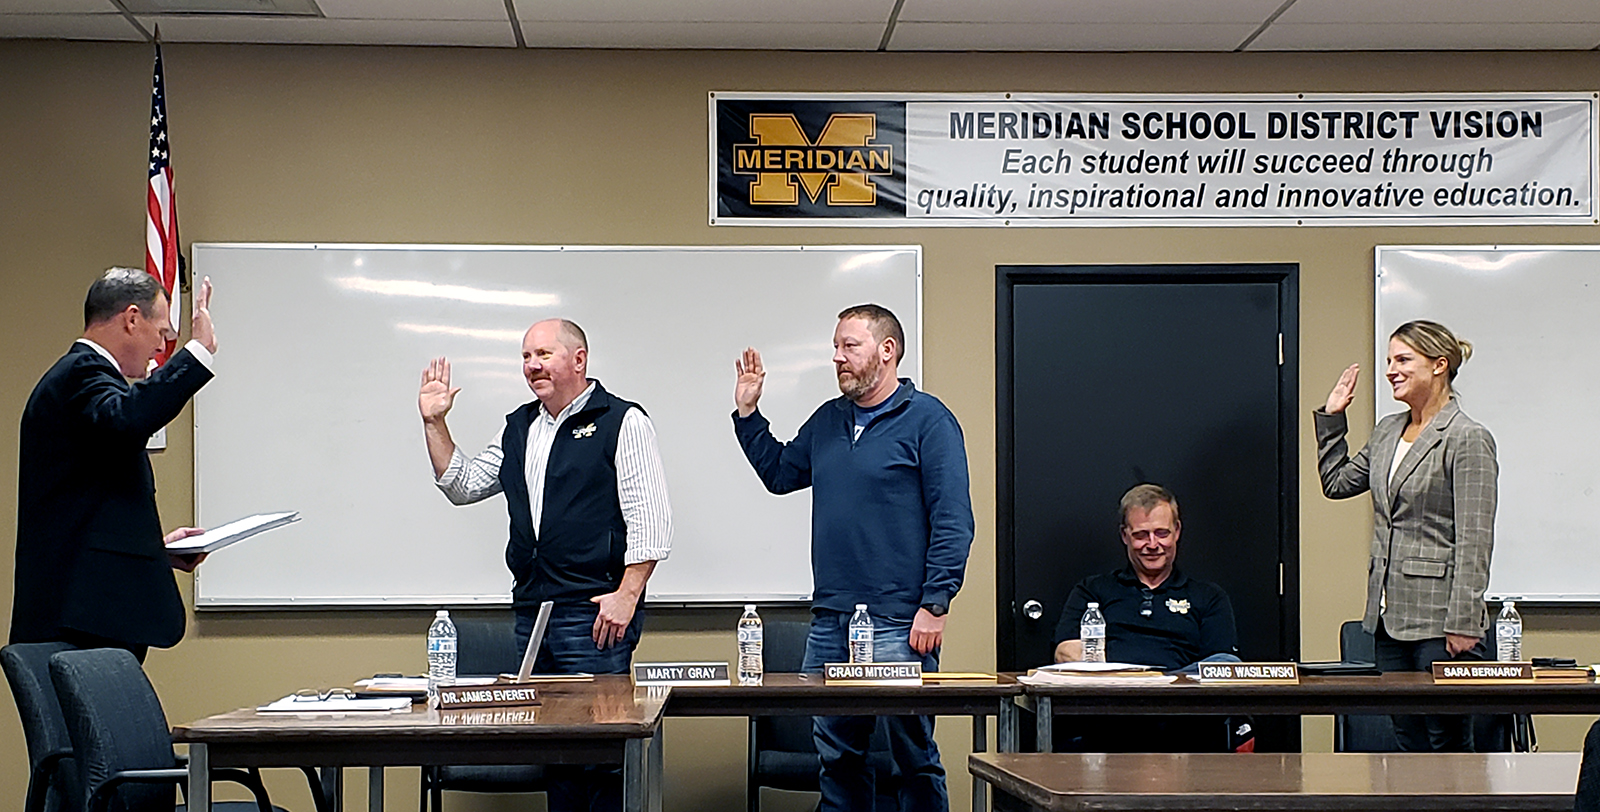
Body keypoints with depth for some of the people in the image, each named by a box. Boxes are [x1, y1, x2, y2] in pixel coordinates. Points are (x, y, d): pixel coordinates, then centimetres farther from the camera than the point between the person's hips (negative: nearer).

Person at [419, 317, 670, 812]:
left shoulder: (621, 422, -4)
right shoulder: (519, 428, 17)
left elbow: (649, 519, -10)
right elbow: (462, 486, 23)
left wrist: (626, 595, -17)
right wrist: (434, 423, 12)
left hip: (595, 615, -7)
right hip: (531, 614, 7)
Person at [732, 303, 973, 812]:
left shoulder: (927, 420, -5)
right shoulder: (827, 421, 16)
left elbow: (953, 521, -10)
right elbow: (779, 473, 27)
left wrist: (935, 605, -16)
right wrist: (747, 413, 16)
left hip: (899, 624, -7)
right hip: (830, 619, 7)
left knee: (913, 756, -1)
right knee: (836, 753, 10)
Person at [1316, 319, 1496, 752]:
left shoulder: (1467, 439, -11)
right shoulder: (1387, 431, 13)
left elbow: (1474, 541, -14)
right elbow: (1337, 483, 25)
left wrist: (1463, 623, -18)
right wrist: (1331, 418, 17)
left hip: (1438, 619, -8)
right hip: (1390, 615, 8)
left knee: (1448, 747, -3)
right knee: (1406, 742, 11)